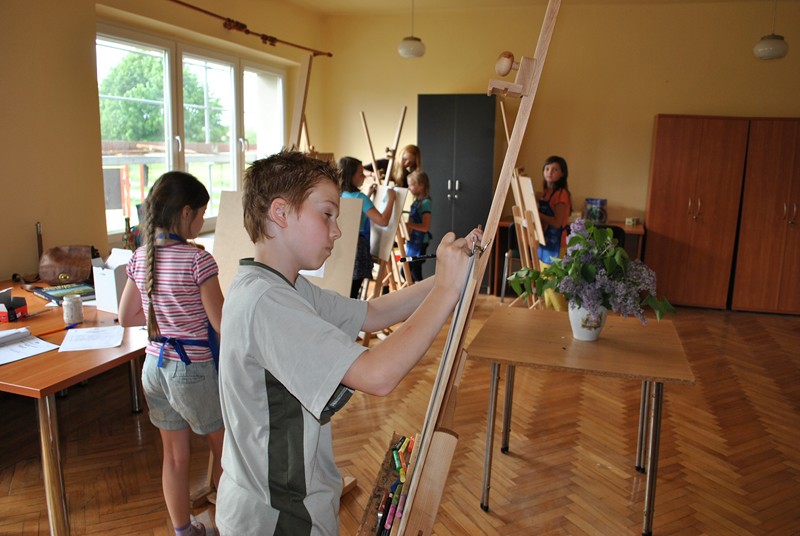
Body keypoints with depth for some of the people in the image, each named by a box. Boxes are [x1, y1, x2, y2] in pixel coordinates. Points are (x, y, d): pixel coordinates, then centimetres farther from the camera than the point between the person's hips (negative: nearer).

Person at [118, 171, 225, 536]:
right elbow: (222, 324, -17)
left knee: (175, 454, 19)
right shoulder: (198, 260, -20)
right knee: (223, 450, 16)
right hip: (195, 370, -6)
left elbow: (125, 317, 9)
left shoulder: (139, 258, 0)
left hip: (155, 366, 6)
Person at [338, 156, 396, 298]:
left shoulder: (339, 195, 10)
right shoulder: (359, 197, -12)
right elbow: (383, 220, -17)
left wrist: (368, 195, 29)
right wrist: (390, 199, -5)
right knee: (351, 295, -5)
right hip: (356, 248, -8)